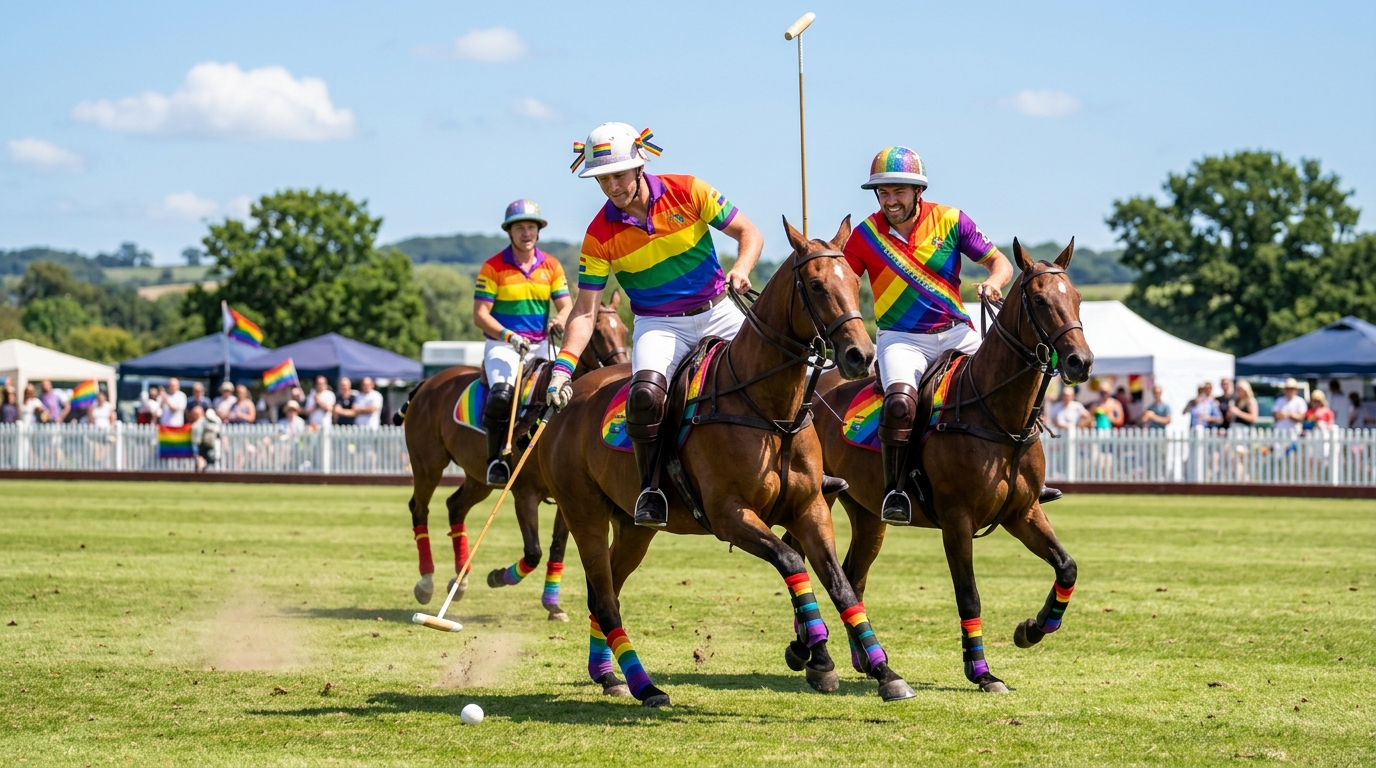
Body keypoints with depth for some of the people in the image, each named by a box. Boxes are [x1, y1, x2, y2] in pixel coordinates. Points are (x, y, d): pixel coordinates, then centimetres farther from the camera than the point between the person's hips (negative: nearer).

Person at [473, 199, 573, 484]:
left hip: (540, 346, 5)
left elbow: (566, 305, 7)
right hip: (502, 344, -5)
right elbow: (480, 315, -7)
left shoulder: (552, 267, 8)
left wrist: (559, 321, -18)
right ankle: (496, 460, -19)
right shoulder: (493, 267, -3)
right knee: (502, 394, -31)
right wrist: (509, 336, -21)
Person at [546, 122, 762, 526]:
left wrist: (741, 269, -27)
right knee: (645, 395, -30)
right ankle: (651, 488, -13)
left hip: (717, 312, 1)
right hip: (659, 324, -1)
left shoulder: (687, 192, -10)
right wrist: (563, 367, -20)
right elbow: (585, 311, -7)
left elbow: (749, 233, -5)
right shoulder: (600, 235, -9)